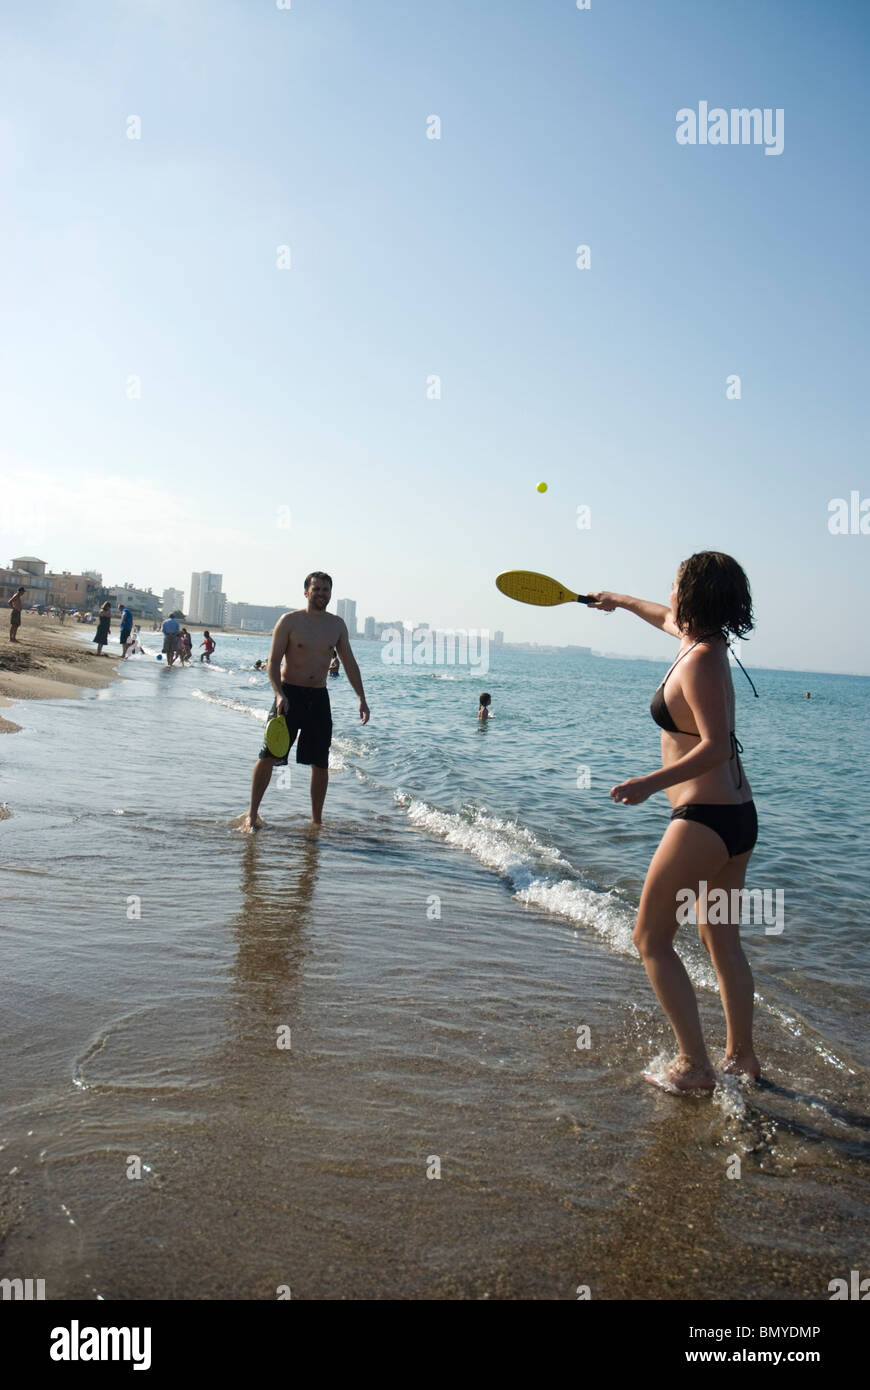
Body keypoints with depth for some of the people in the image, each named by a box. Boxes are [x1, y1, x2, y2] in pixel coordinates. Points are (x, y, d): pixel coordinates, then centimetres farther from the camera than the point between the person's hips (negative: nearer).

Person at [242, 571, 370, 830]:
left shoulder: (337, 625, 8)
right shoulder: (289, 621, -5)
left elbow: (349, 663, 12)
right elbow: (273, 662, -8)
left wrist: (362, 698, 5)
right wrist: (279, 694, -22)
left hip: (319, 697, 4)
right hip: (289, 694, -4)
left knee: (321, 763, 6)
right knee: (269, 755, -6)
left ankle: (317, 821, 19)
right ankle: (252, 814, 6)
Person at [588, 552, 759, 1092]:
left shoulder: (699, 662, -18)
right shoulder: (708, 642, 10)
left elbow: (715, 746, -26)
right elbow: (668, 618, 32)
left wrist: (651, 783, -32)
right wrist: (621, 600, 47)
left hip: (703, 818, -9)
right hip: (740, 817, 10)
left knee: (651, 940, 1)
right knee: (723, 940, 19)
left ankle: (695, 1066, 4)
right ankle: (742, 1053, 30)